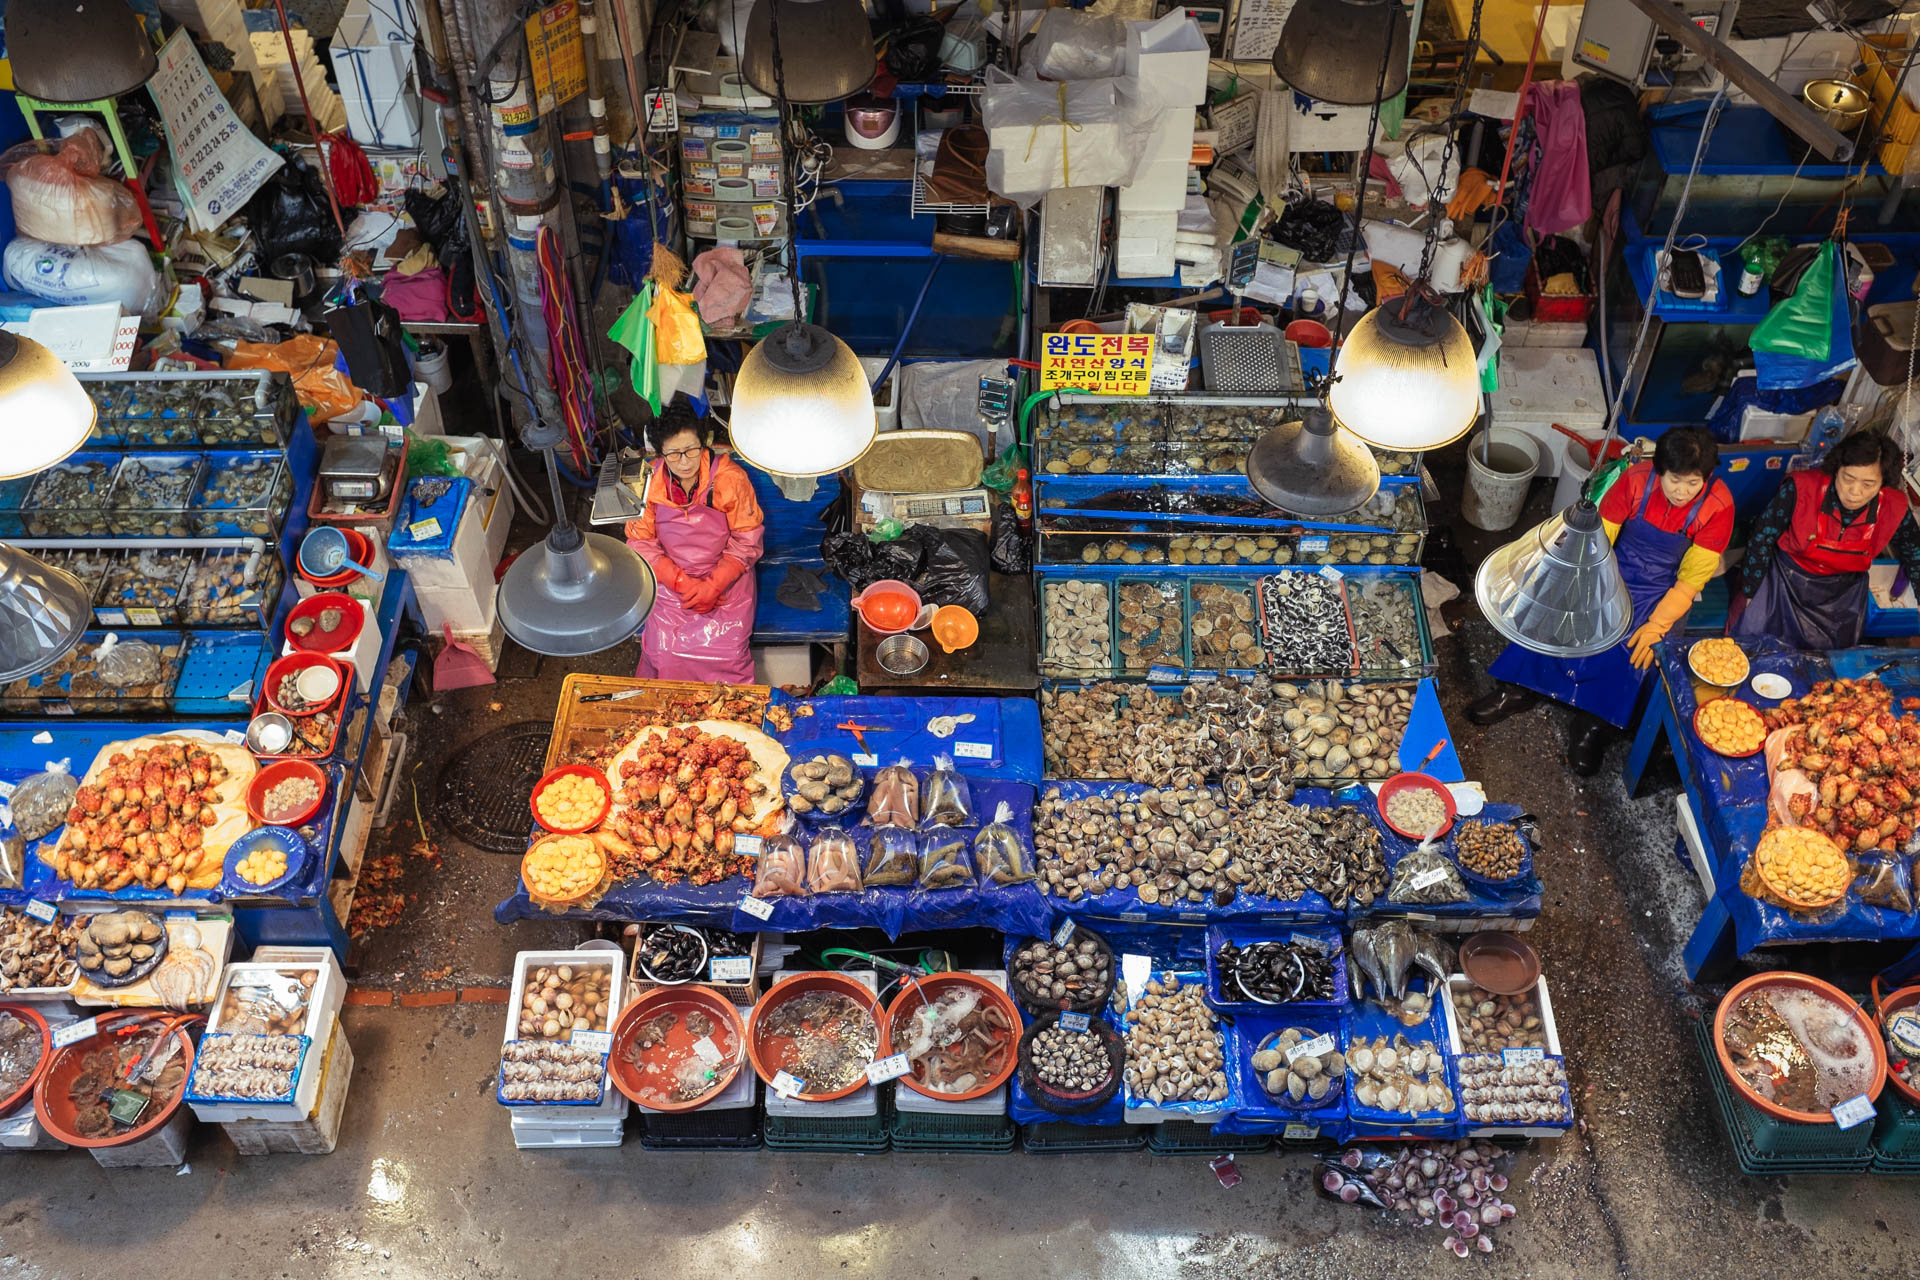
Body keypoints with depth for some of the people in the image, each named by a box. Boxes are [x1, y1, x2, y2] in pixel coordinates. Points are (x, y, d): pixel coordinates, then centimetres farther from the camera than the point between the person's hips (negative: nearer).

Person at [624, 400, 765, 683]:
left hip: (725, 576, -1)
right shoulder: (650, 482, -8)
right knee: (664, 653, -17)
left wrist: (714, 585, -17)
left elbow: (748, 540, -8)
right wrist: (682, 583, -14)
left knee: (726, 653, -19)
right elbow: (641, 543, -3)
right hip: (670, 577, 1)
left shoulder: (730, 478, -14)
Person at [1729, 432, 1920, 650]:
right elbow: (1762, 539, -14)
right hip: (1785, 581, -3)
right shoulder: (1801, 490, -27)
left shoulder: (1893, 508, -17)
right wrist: (1749, 592, -7)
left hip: (1842, 593, 3)